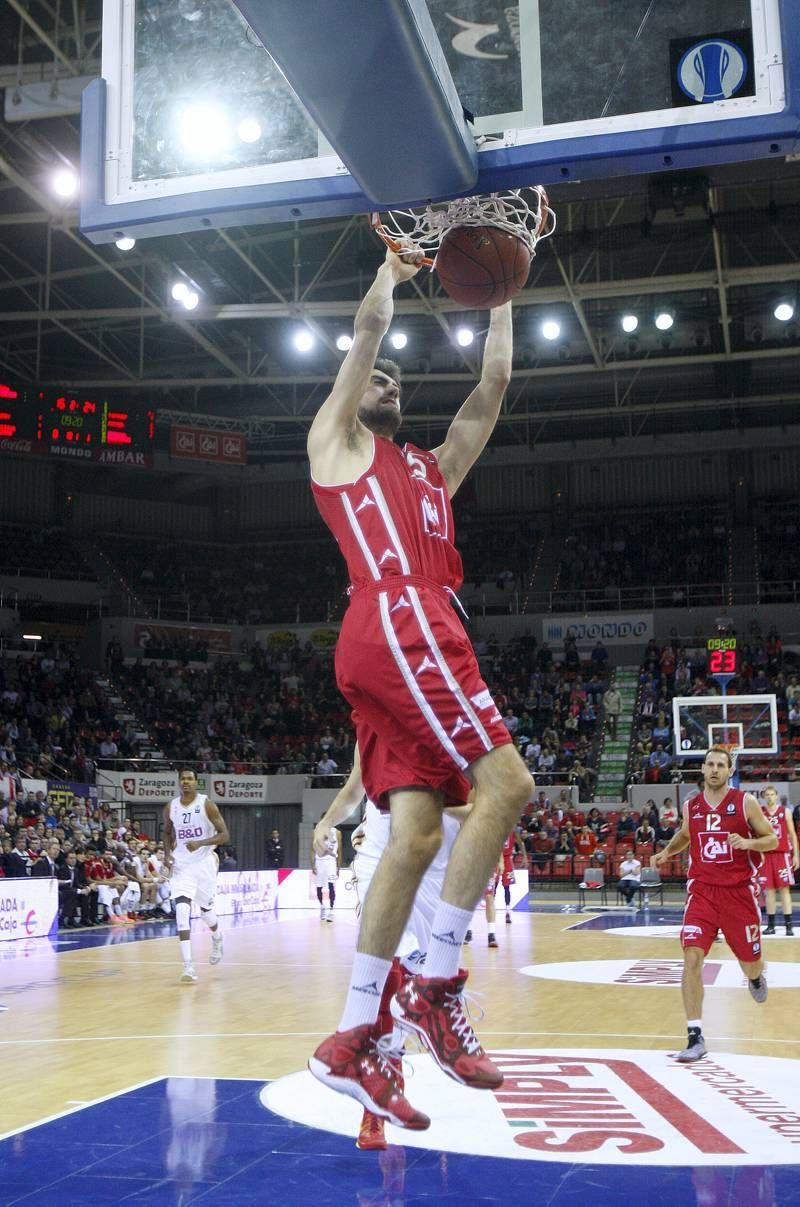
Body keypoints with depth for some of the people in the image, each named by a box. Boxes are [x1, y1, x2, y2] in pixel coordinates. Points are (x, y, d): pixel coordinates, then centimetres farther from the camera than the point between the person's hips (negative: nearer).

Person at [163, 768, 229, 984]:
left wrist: (201, 843, -25)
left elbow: (224, 835, -10)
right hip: (181, 865, 1)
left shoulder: (207, 805, -10)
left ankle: (217, 939, 49)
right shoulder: (170, 808, 1)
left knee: (206, 911, 12)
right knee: (182, 911, -16)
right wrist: (168, 854, 0)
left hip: (204, 863, -1)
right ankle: (188, 967, -17)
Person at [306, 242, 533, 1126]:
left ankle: (351, 1043, 0)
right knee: (505, 785, -16)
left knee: (416, 834, -2)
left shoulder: (434, 468, 34)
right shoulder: (335, 441, 16)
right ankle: (435, 986, -8)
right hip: (397, 622, -8)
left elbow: (495, 380, 34)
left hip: (415, 638, 8)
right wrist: (397, 264, 23)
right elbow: (371, 320, 8)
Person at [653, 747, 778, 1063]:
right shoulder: (691, 806, 4)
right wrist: (666, 852, 6)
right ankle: (696, 1038, -11)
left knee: (751, 963, 12)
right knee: (691, 957, -15)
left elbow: (772, 840, 0)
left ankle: (756, 977, 53)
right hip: (702, 891, 1)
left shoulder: (746, 802, -5)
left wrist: (748, 843, -19)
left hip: (739, 891, -1)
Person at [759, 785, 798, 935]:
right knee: (769, 890, 2)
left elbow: (792, 834, 7)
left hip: (783, 854, -1)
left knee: (784, 888, -2)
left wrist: (796, 854, 1)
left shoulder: (785, 812, 5)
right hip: (766, 854, 1)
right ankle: (771, 925, 7)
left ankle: (788, 924, -2)